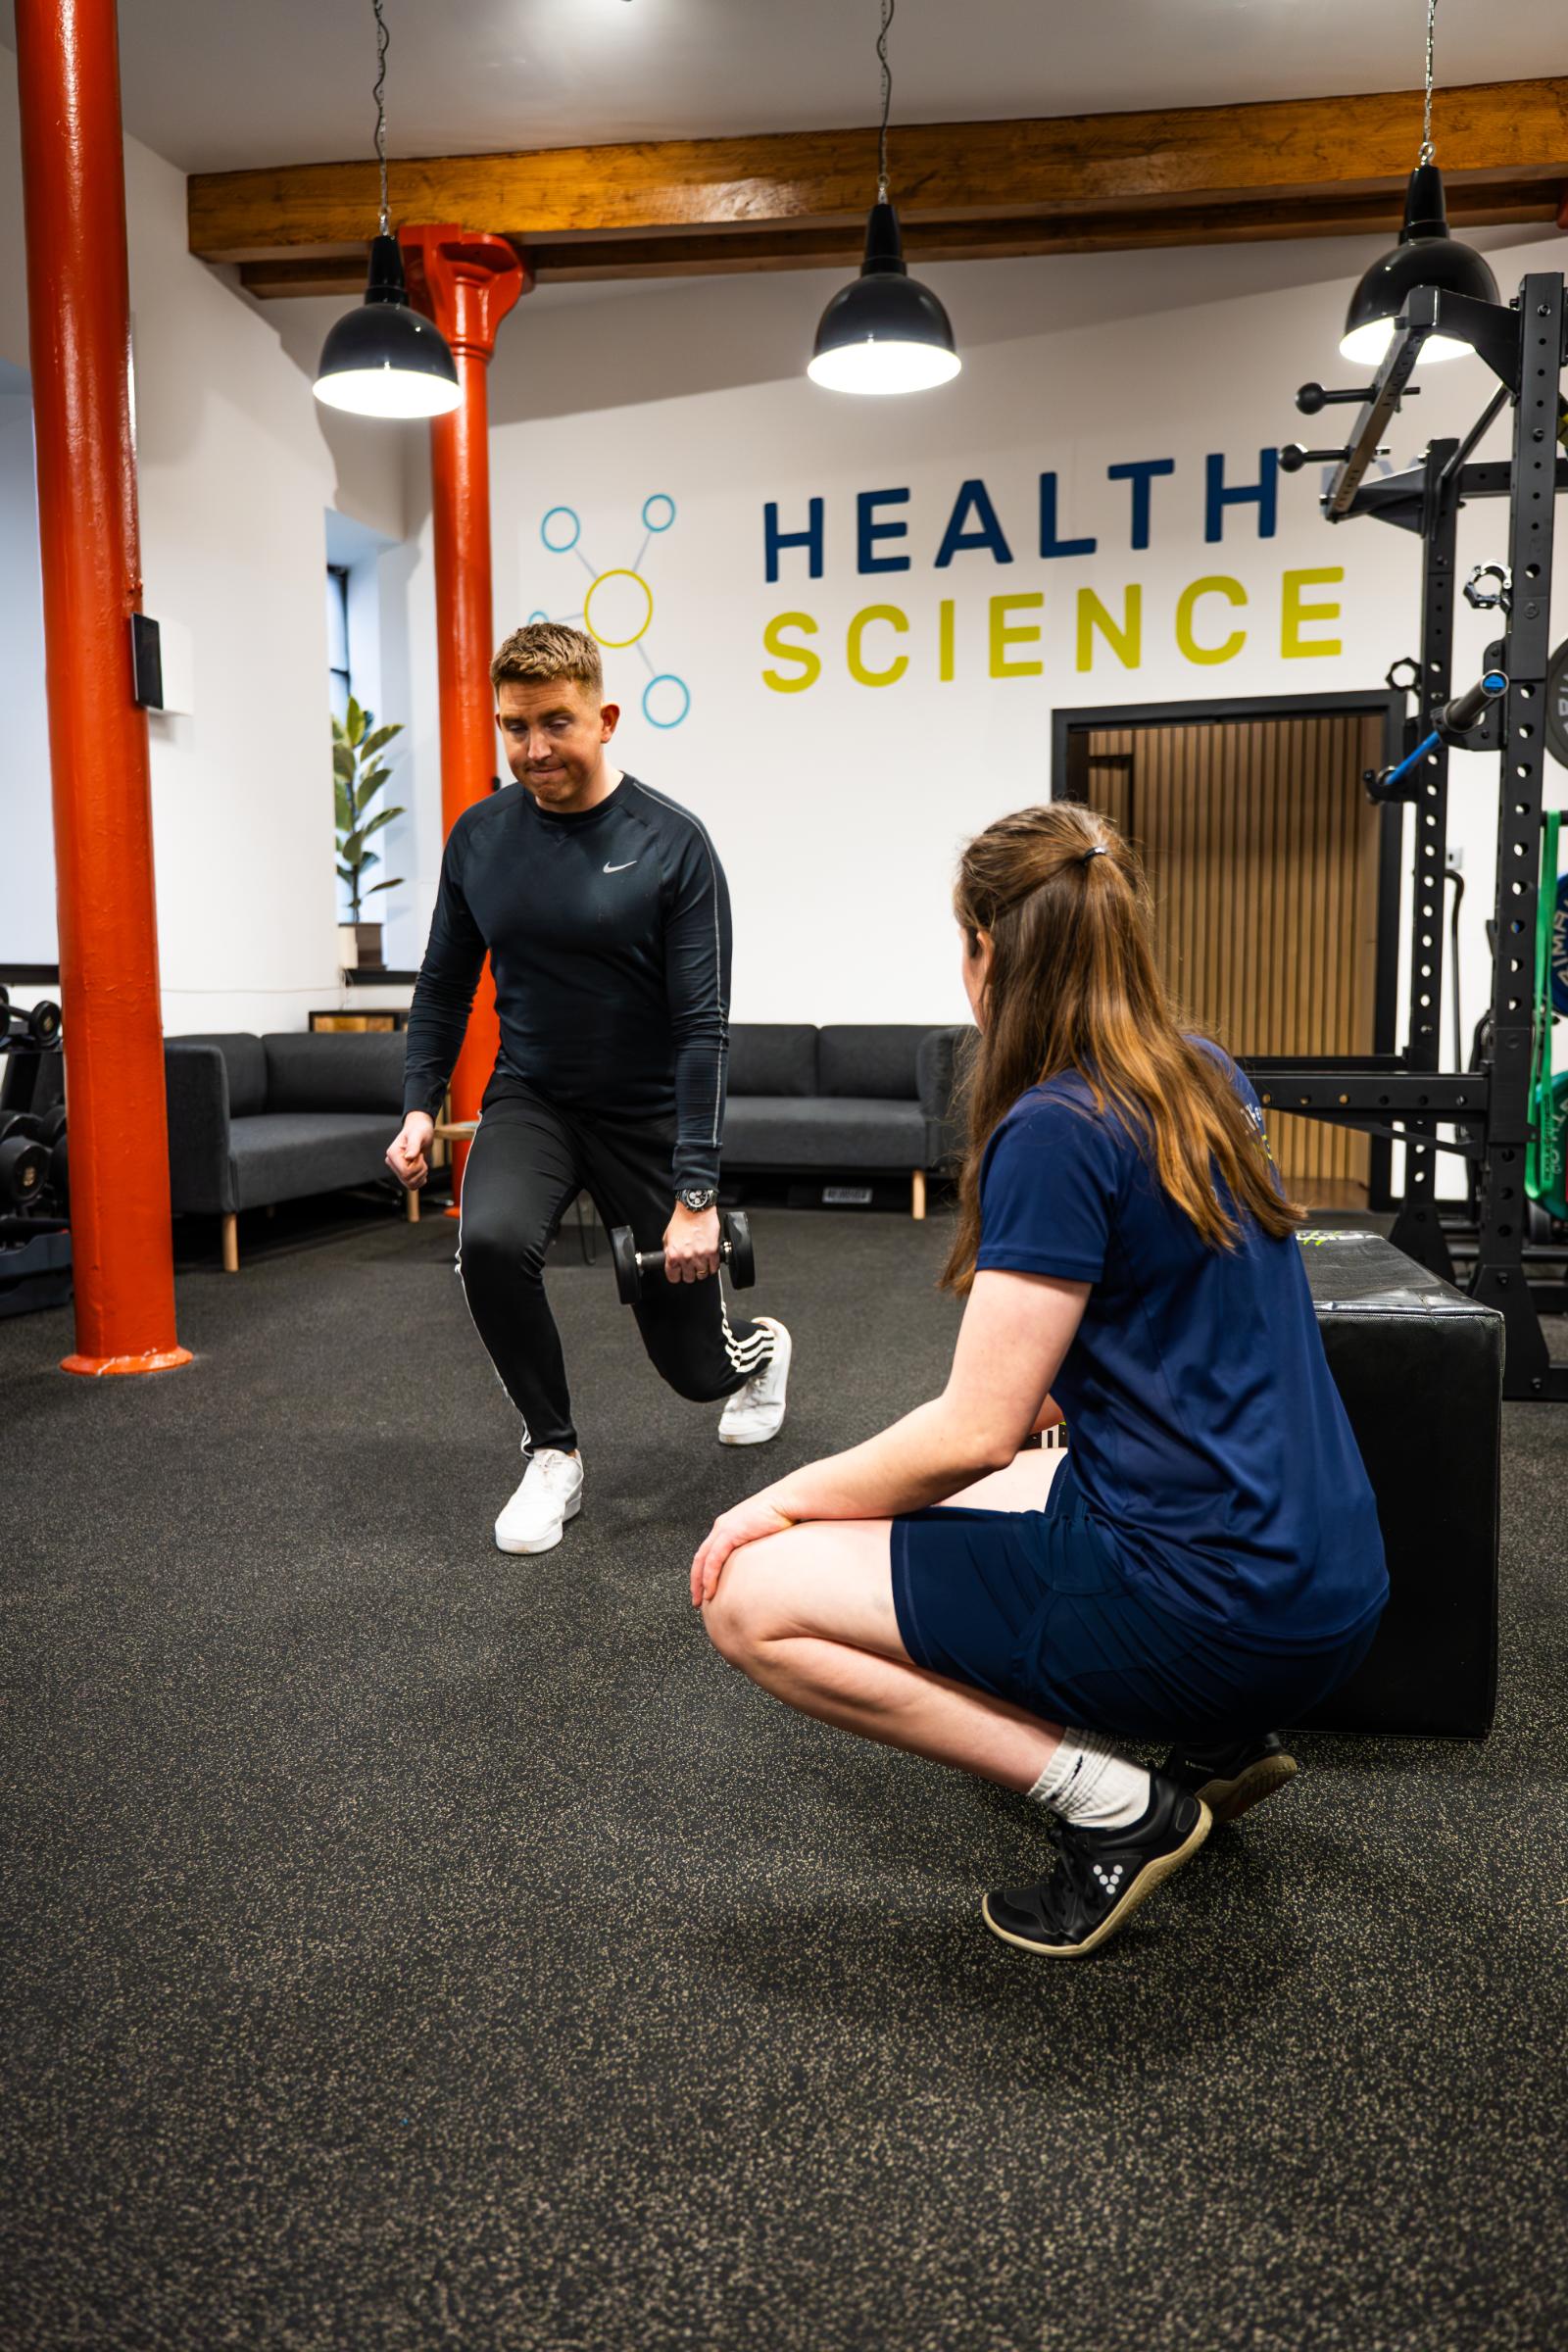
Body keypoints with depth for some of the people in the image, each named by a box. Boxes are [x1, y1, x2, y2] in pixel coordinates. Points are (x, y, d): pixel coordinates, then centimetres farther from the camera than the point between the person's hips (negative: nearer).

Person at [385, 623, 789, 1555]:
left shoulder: (672, 843, -16)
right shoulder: (480, 837, -3)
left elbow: (702, 1026, -18)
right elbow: (445, 985, 9)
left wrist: (696, 1193, -21)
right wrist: (420, 1106, -3)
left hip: (648, 1115, -3)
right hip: (533, 1100, 3)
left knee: (697, 1364, 6)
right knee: (491, 1241, -31)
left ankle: (763, 1345, 47)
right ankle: (554, 1454, -5)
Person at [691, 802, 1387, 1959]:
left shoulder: (1057, 1131, -18)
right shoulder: (1211, 1083, 7)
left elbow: (973, 1435, -16)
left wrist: (789, 1499, -3)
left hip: (1217, 1605, -9)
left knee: (754, 1596, -7)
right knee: (916, 1511, 29)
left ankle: (1113, 1801, -4)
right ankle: (1220, 1741, 18)